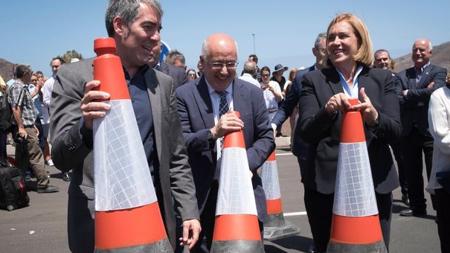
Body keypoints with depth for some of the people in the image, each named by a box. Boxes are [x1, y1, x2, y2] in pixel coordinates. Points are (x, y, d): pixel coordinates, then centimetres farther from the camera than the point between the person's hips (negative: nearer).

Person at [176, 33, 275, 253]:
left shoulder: (253, 94, 4)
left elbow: (266, 137, 6)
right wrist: (212, 132, -28)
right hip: (203, 197, -2)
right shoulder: (184, 95, -5)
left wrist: (247, 162, -12)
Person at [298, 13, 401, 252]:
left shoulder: (382, 78, 6)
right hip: (326, 185, -1)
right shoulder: (313, 80, 2)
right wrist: (327, 110, -23)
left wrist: (374, 117, -22)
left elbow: (395, 130, -1)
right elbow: (305, 132, -5)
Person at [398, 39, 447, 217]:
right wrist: (421, 96, -14)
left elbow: (434, 92, -19)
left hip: (430, 130, -4)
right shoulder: (402, 75, 9)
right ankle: (417, 207, 25)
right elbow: (398, 100, -5)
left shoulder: (439, 72, 1)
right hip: (408, 131, 4)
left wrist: (408, 94, -10)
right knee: (412, 173, 12)